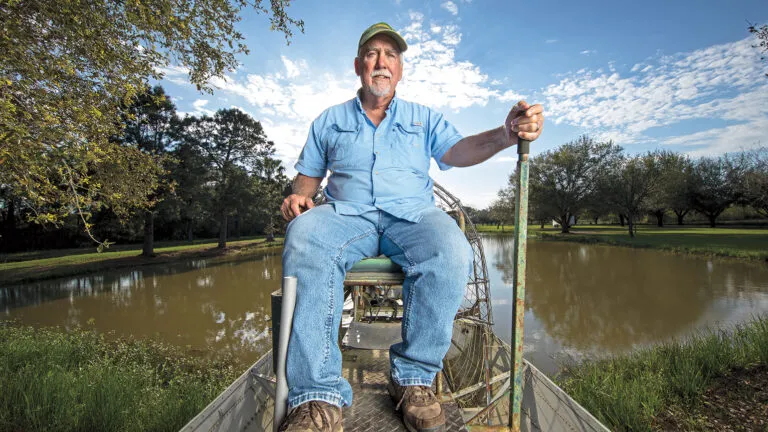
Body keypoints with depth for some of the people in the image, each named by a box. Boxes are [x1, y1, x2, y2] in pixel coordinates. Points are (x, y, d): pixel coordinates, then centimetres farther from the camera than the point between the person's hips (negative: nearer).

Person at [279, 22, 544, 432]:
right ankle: (318, 397, -30)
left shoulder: (424, 117, 21)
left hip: (413, 215, 1)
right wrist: (298, 196, -4)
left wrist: (506, 133, -15)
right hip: (346, 213, 1)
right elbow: (308, 175, 20)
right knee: (304, 237, -34)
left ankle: (413, 376, -16)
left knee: (452, 251, -33)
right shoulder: (329, 120, 22)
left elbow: (457, 151, 4)